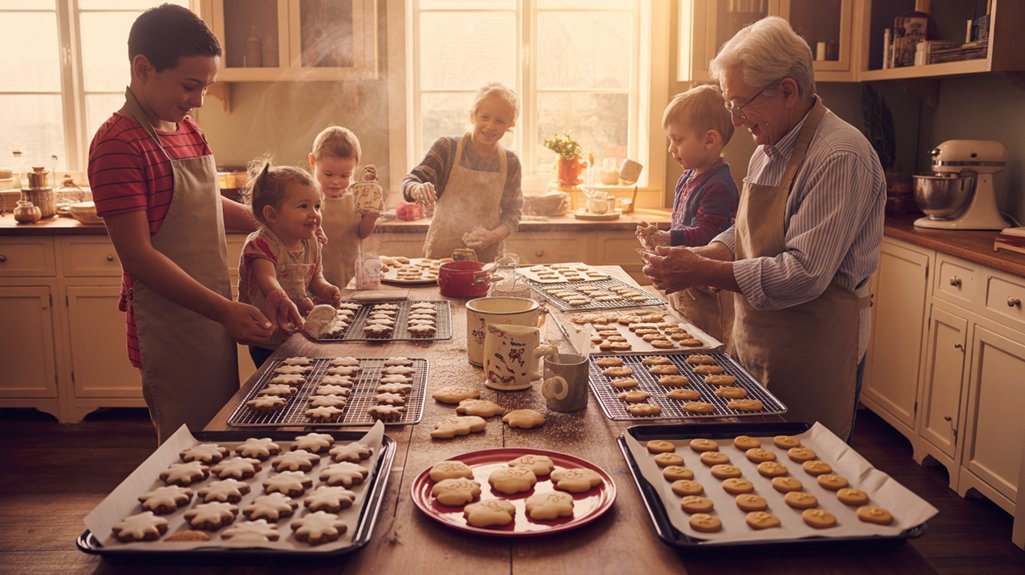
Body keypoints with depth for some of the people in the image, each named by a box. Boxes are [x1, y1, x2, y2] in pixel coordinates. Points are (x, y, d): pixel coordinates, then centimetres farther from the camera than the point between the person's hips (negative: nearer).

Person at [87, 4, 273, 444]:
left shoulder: (186, 128, 10)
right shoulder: (119, 144, -17)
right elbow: (138, 257, -20)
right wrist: (224, 310, -25)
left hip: (214, 316, 8)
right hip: (170, 329, -8)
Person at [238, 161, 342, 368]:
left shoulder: (311, 243, 4)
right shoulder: (261, 244, -18)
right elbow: (268, 279, -35)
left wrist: (324, 288, -9)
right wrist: (281, 299, -57)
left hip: (301, 335, 6)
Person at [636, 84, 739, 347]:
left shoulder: (718, 187, -20)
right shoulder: (689, 177, 11)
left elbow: (705, 235, -27)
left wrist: (666, 238, -37)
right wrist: (658, 238, 10)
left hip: (707, 292, -10)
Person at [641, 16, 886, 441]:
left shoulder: (840, 158, -20)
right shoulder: (768, 150, 9)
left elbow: (804, 275, -26)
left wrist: (704, 272, -22)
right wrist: (698, 257, -2)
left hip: (813, 356, -8)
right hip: (755, 343, 8)